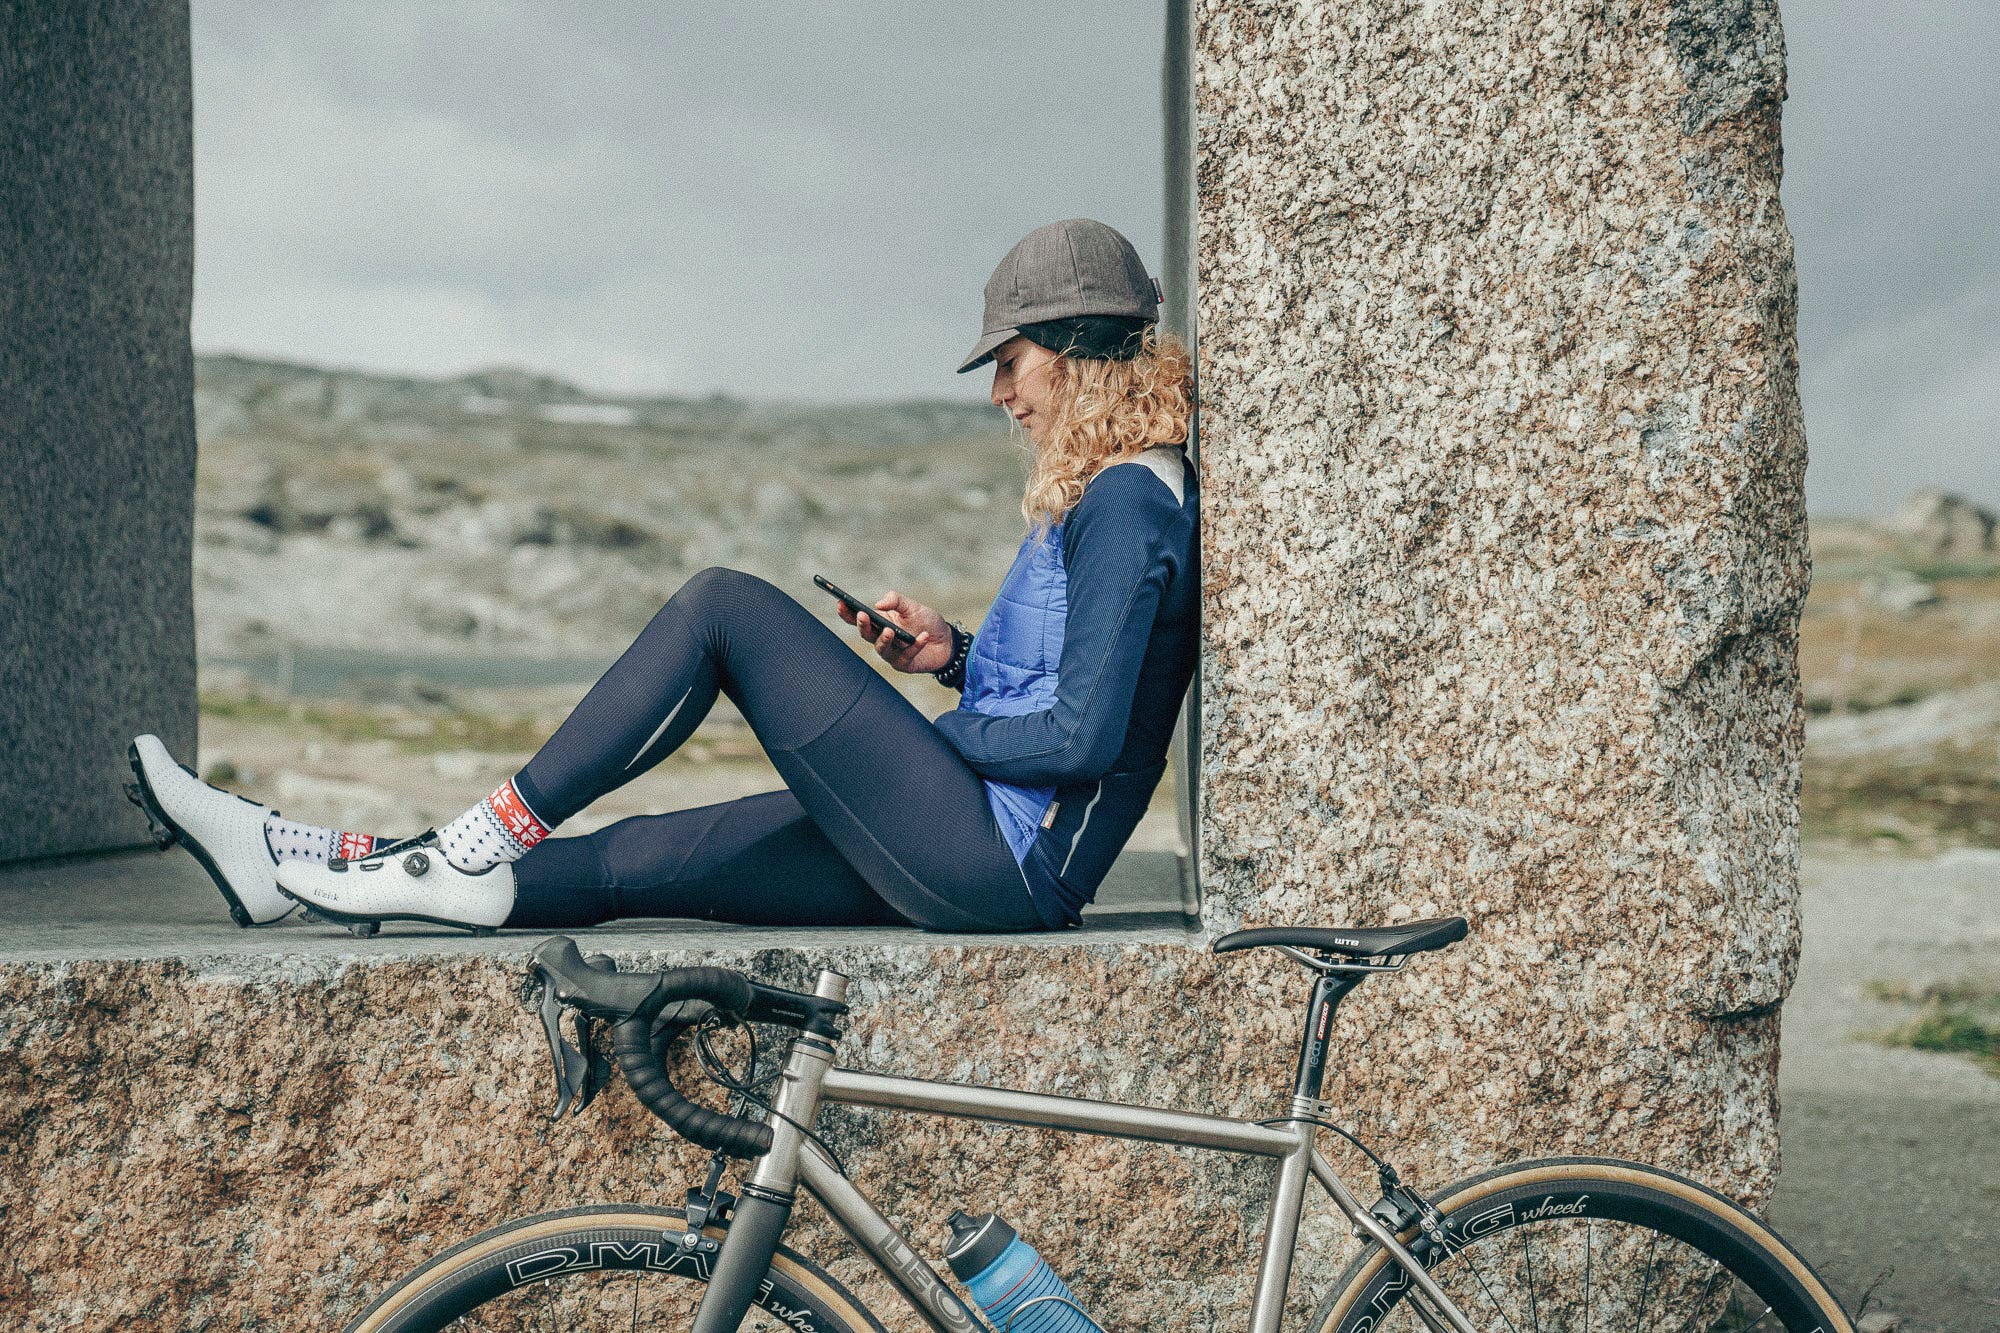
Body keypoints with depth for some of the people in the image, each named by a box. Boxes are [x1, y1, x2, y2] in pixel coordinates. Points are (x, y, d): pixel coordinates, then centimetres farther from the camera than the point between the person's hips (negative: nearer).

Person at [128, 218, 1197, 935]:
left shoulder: (1126, 500, -12)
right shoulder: (1111, 494, 18)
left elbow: (1085, 734, -21)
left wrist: (930, 736, -7)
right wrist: (955, 657, 9)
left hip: (1001, 860, -9)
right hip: (986, 858, 9)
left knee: (725, 608, -12)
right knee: (625, 861, 5)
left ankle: (492, 841, -7)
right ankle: (298, 867, 7)